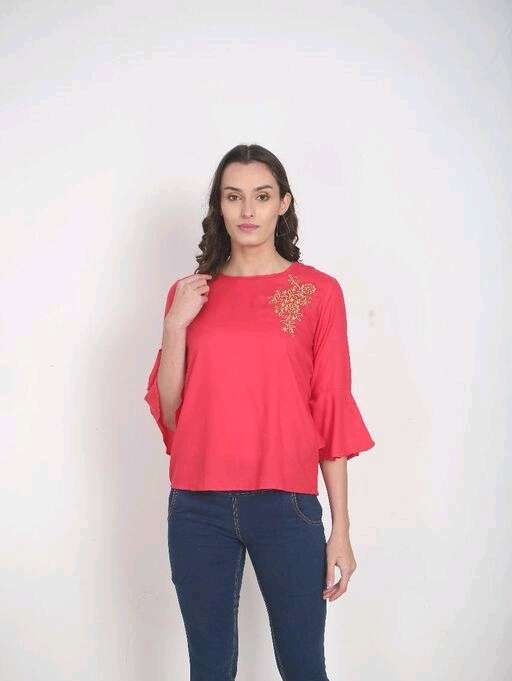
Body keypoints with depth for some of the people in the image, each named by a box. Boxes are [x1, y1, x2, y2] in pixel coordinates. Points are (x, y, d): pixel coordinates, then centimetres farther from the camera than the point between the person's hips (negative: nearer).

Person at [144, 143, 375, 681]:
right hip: (198, 508, 2)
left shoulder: (318, 291, 0)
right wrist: (175, 324, -7)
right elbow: (168, 411, 6)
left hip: (287, 505, -2)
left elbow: (334, 414, -1)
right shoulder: (190, 294, 7)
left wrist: (341, 530, -2)